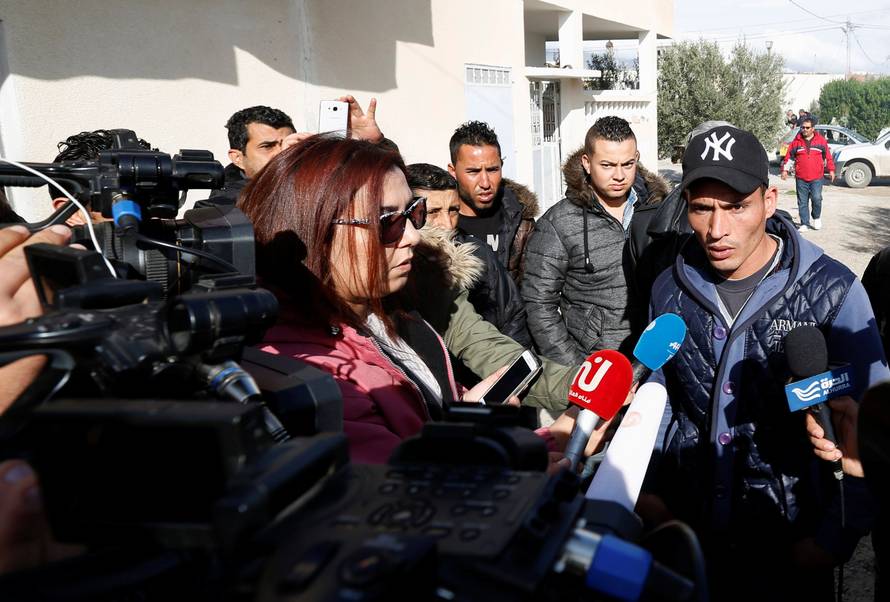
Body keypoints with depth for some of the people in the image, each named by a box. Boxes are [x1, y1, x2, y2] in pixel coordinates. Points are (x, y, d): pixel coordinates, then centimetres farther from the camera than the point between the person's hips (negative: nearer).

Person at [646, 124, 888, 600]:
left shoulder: (832, 291, -15)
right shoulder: (669, 288, -4)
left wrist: (835, 539, -10)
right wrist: (651, 496, 1)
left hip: (791, 538, -3)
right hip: (688, 529, 3)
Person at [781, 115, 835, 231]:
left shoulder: (821, 140, 5)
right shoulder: (796, 141, 5)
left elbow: (828, 156, 10)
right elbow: (788, 156, 9)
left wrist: (831, 170, 9)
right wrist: (784, 170, 2)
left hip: (816, 178, -1)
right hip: (800, 178, 1)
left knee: (817, 198, -10)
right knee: (802, 202, 3)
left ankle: (817, 218, 16)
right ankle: (804, 224, 11)